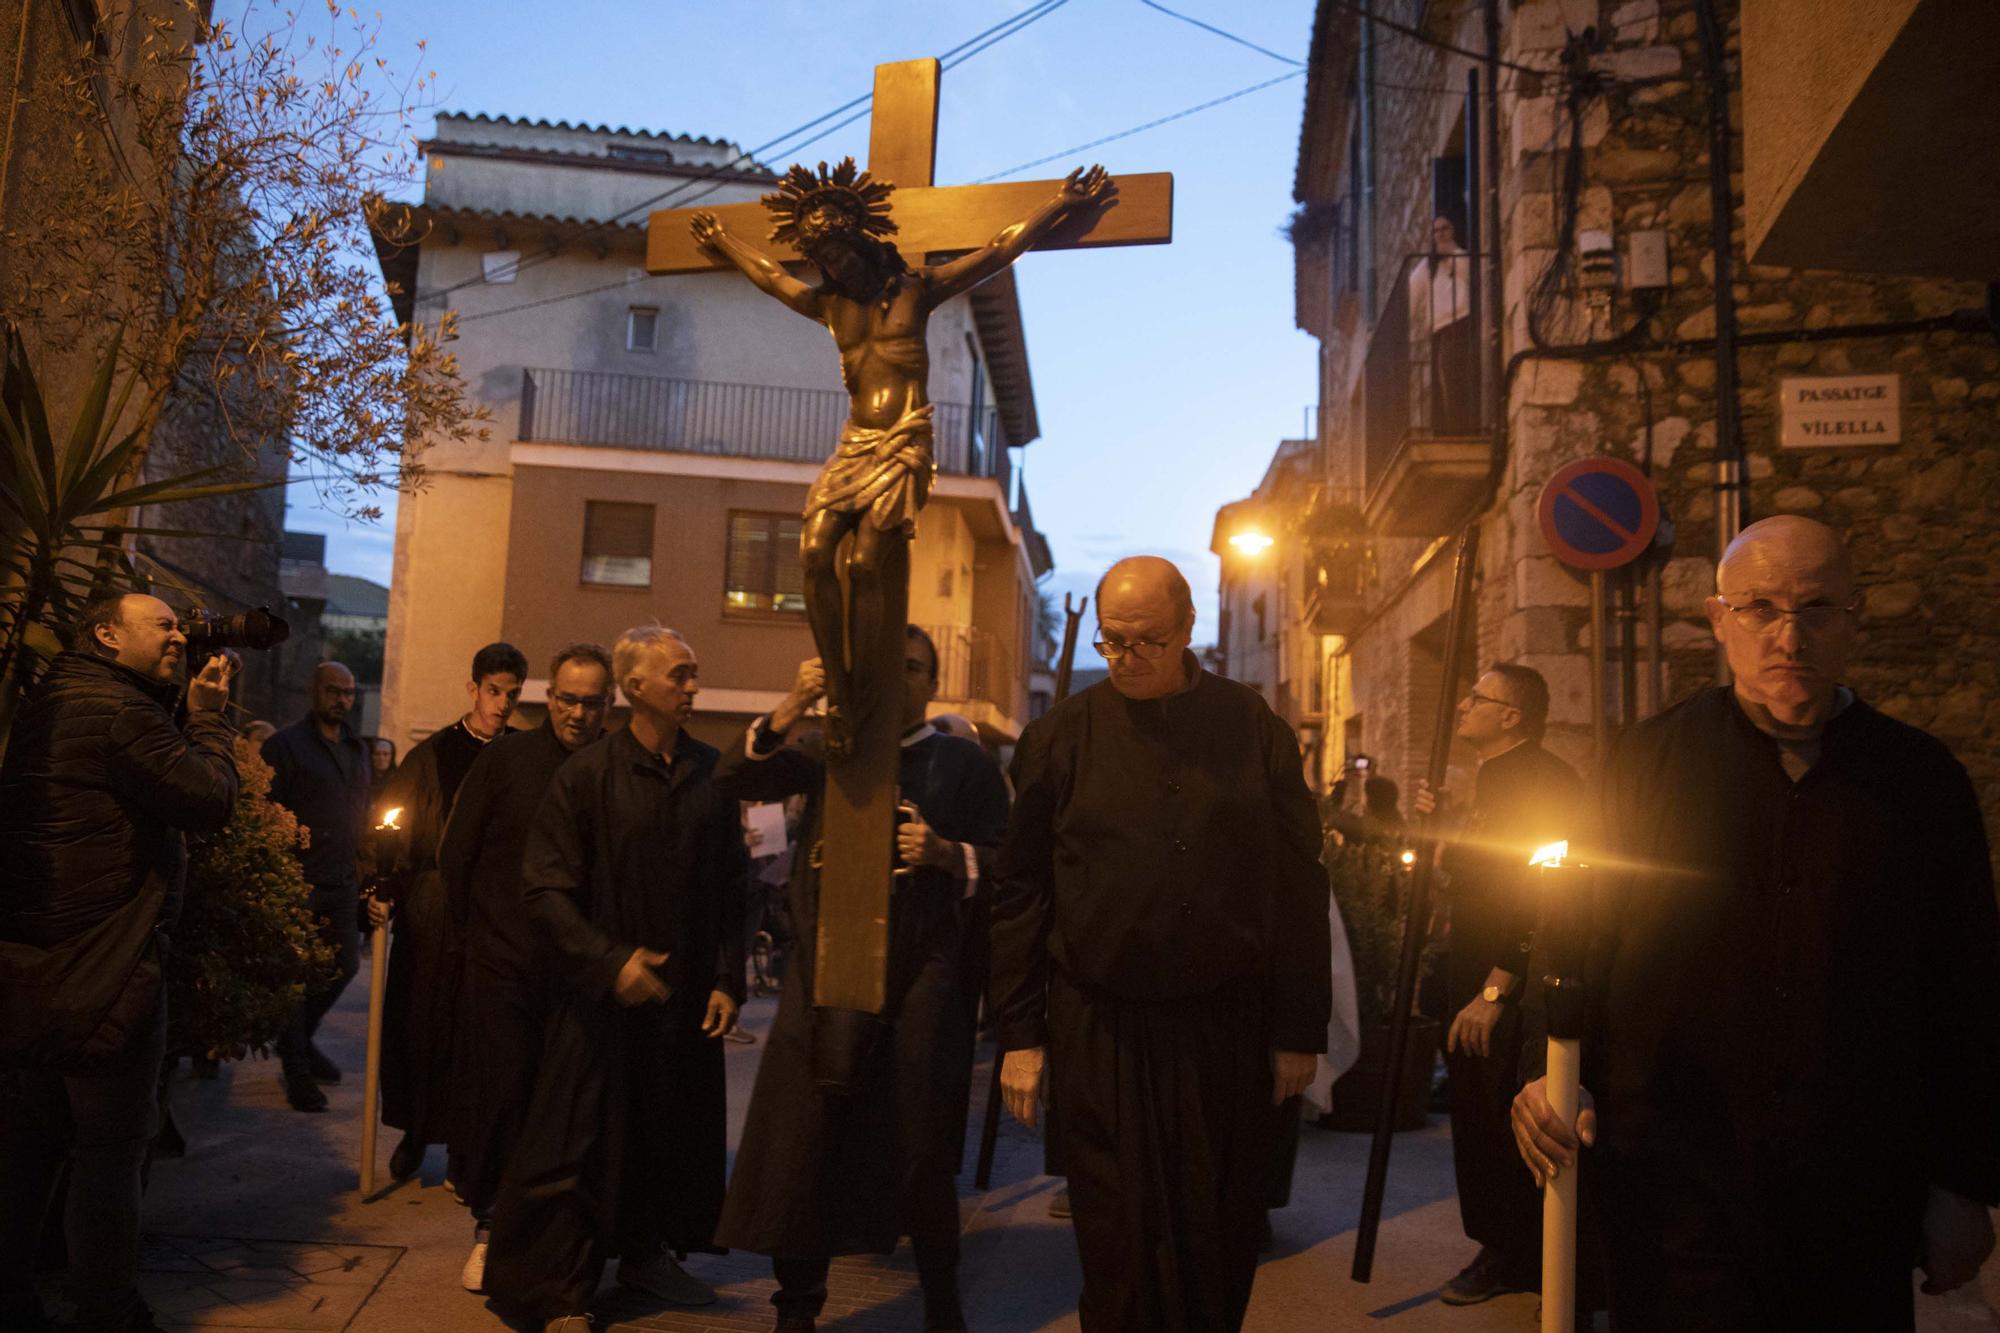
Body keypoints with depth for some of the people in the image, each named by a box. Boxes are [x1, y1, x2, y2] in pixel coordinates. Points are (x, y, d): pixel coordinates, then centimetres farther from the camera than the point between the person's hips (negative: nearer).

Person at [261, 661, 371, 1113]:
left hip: (343, 880, 7)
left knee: (346, 965, 12)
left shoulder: (357, 749, 14)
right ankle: (297, 1069, 15)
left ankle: (300, 1039, 35)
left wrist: (359, 865, 11)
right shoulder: (285, 745, -6)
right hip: (300, 882, -6)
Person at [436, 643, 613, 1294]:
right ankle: (490, 1226, 18)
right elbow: (455, 853, 7)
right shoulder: (506, 757, 0)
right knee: (498, 1089, 2)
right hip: (504, 964, 0)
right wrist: (479, 929, 9)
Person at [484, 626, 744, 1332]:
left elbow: (731, 888, 6)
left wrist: (727, 979, 1)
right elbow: (545, 887, -8)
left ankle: (646, 1250, 34)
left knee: (674, 1133, 12)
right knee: (582, 1141, 3)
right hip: (605, 996, -3)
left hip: (688, 998, 4)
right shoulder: (588, 773, -8)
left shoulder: (711, 773, 2)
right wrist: (610, 959, -18)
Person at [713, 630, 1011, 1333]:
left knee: (921, 1149, 2)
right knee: (802, 1141, 1)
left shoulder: (965, 764, 8)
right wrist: (793, 705, -11)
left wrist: (946, 854, -17)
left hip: (920, 983, -2)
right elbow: (735, 780, 2)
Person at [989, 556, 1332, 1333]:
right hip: (1100, 1030, 0)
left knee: (1221, 1240, 11)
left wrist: (1300, 1030, 2)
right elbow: (1018, 893, 4)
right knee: (1120, 1243, 4)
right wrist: (1019, 1034, 1)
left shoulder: (1253, 728, 2)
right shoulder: (1061, 736, 2)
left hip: (1228, 1027, 1)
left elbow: (1298, 883, 4)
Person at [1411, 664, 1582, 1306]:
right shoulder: (1492, 778, 14)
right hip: (1475, 976, 10)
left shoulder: (1545, 780, -17)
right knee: (1477, 1115, 16)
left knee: (1504, 1124, 1)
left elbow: (1541, 892, -23)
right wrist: (1439, 823, 5)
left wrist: (1496, 989, -24)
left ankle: (1517, 1259, 18)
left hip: (1512, 986, -9)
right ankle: (1498, 1248, 29)